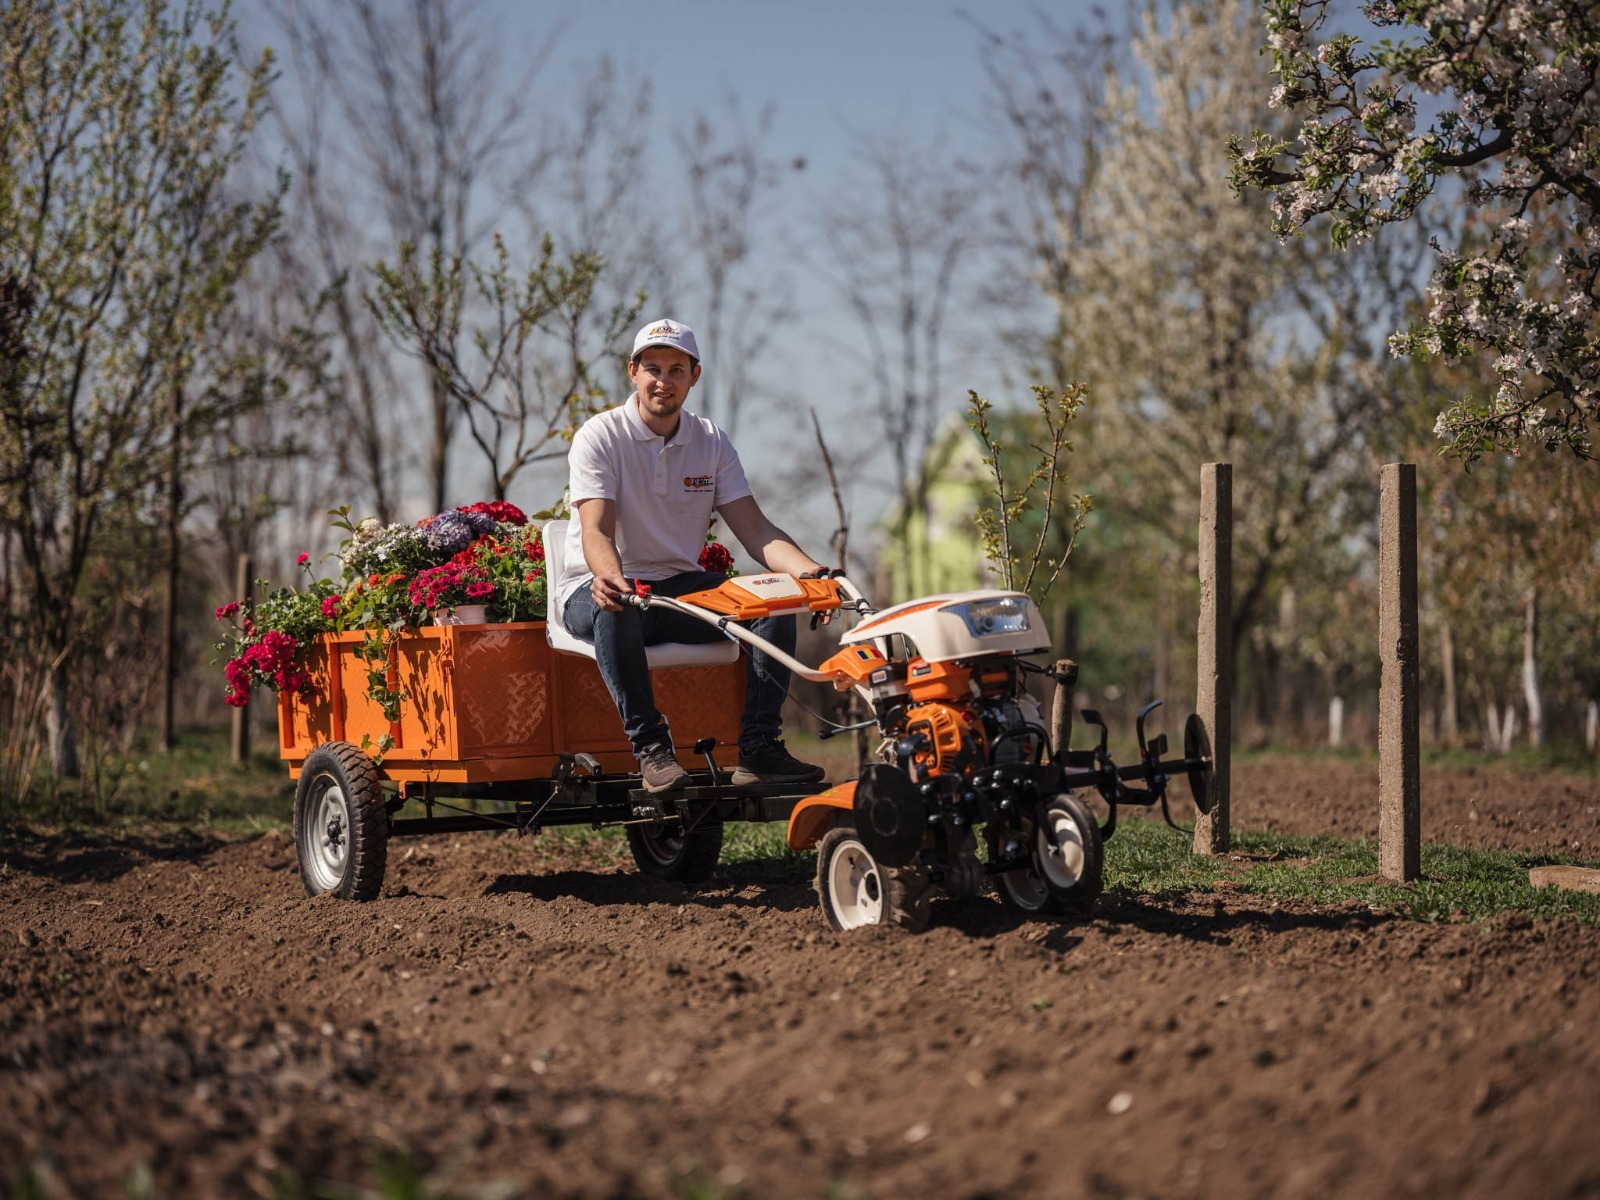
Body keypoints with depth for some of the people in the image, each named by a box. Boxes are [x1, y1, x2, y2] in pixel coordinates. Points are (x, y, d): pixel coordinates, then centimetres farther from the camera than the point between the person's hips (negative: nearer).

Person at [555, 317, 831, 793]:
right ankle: (650, 747, -33)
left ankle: (758, 747, -21)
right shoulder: (599, 436, -7)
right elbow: (596, 531, -20)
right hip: (597, 588, -4)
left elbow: (756, 530, -1)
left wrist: (811, 571, -21)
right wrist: (610, 578, -44)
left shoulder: (712, 442, 6)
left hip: (680, 586, 4)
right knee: (615, 611, -40)